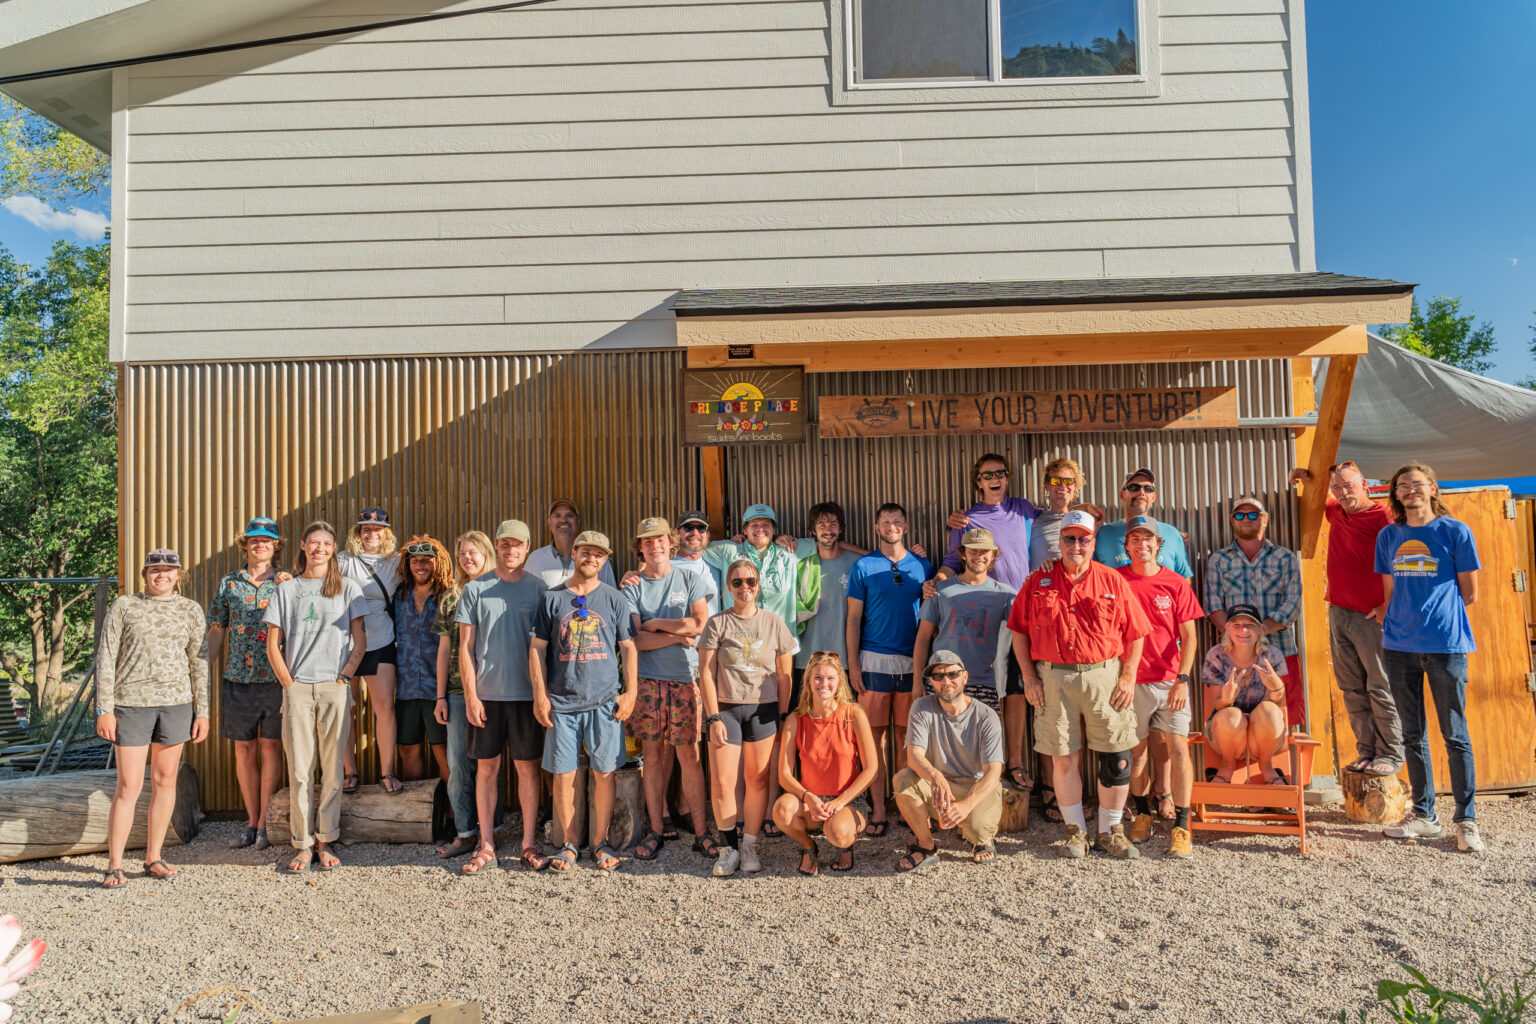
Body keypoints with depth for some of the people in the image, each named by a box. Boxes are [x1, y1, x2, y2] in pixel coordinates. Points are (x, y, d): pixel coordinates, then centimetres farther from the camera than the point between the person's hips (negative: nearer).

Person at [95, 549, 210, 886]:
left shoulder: (190, 610, 8)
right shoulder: (124, 606, 2)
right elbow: (106, 658, 1)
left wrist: (202, 711, 6)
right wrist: (104, 709, -5)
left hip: (176, 703, 2)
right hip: (132, 703, -2)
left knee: (165, 780, 7)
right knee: (129, 786, -3)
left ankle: (153, 858, 18)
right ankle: (114, 865, 8)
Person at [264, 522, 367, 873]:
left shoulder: (347, 588, 8)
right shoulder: (286, 590, 11)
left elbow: (360, 641, 6)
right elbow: (273, 645, 9)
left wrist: (344, 677, -3)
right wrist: (288, 682, 0)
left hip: (335, 689, 0)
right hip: (297, 689, 1)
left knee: (333, 769, 2)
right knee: (299, 770, 1)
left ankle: (326, 842, 11)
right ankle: (303, 846, 9)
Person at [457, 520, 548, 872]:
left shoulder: (538, 588, 3)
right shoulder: (475, 589, 4)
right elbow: (465, 648, 3)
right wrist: (470, 695, -4)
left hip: (526, 693, 0)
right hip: (486, 694, 0)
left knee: (527, 767, 5)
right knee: (486, 767, 7)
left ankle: (529, 844, 14)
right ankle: (486, 845, 17)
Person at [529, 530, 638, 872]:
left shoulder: (615, 599, 7)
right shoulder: (552, 598, 7)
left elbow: (628, 647, 8)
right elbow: (537, 649, 7)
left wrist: (631, 692, 0)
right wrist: (540, 695, -1)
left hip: (605, 701, 0)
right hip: (561, 702, 0)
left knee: (604, 773, 2)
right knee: (563, 774, 3)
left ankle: (600, 842, 16)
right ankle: (568, 844, 16)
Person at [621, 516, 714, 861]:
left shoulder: (690, 580, 8)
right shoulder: (632, 587, 7)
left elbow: (700, 624, -7)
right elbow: (635, 639, -4)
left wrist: (654, 624, -4)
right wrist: (678, 634, -9)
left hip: (685, 678, -1)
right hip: (647, 678, 1)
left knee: (689, 755, -2)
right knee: (652, 755, 5)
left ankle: (701, 832, 5)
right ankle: (656, 830, 16)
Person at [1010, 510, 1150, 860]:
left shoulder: (1113, 581, 7)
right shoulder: (1038, 582, 7)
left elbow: (1136, 634, 7)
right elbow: (1020, 631, 8)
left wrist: (1128, 677, -2)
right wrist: (1029, 677, 1)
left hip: (1105, 675, 0)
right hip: (1053, 678, 0)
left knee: (1117, 757, 1)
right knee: (1063, 758, 5)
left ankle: (1110, 831, 17)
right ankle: (1076, 831, 19)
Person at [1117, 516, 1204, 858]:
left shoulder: (1176, 584, 2)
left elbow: (1189, 637, 2)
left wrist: (1182, 679, -8)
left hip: (1170, 680, 0)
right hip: (1132, 680, 1)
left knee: (1178, 747, -6)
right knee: (1138, 748, 9)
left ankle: (1181, 826, 1)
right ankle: (1142, 814, 25)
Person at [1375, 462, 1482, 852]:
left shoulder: (1456, 532, 1)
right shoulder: (1388, 537, 11)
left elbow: (1469, 592, 4)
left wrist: (1437, 615, 7)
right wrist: (1392, 621, 7)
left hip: (1445, 644, -4)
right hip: (1400, 646, 4)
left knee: (1455, 735, 0)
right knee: (1413, 735, 9)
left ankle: (1466, 821, 10)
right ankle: (1423, 816, 19)